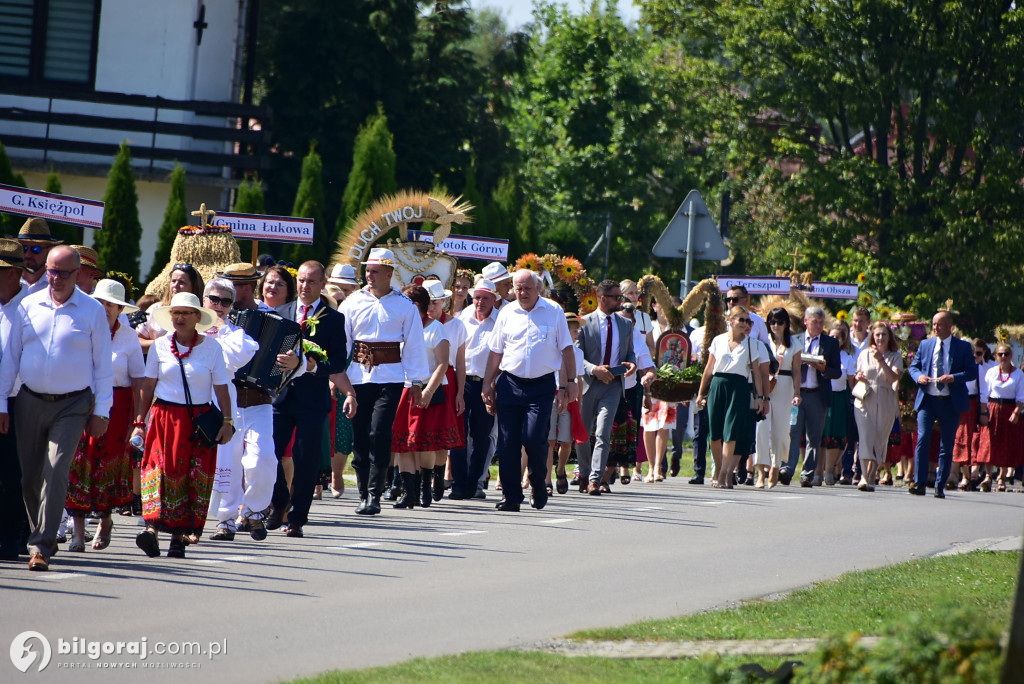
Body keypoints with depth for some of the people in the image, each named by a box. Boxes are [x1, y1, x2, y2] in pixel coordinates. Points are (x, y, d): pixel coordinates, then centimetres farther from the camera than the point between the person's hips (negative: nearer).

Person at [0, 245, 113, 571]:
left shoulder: (92, 311, 0)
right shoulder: (28, 307, 6)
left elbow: (103, 364, 4)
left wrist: (101, 411, 0)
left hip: (72, 405, -3)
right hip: (31, 402, 3)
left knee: (56, 474, -14)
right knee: (30, 477, 6)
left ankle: (42, 547, -14)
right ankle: (40, 534, 25)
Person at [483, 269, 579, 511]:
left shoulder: (554, 312, 3)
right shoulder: (507, 314, 8)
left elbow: (566, 349, 6)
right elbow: (495, 352, 13)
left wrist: (570, 381, 1)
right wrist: (487, 384, 8)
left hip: (542, 385, -3)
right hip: (510, 383, 3)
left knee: (534, 439, -13)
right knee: (508, 442, -1)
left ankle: (539, 487, 13)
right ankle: (511, 496, 7)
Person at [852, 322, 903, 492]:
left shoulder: (895, 356, 4)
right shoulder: (865, 354, 11)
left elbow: (895, 377, -11)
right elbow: (857, 375, 21)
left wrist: (881, 360, -20)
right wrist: (858, 377, -2)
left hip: (885, 403, -1)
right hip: (865, 401, 1)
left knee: (879, 441, 2)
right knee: (866, 437, -13)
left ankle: (871, 477, 12)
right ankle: (865, 477, -19)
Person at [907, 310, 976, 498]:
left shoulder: (963, 347, 2)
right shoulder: (925, 345, 11)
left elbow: (973, 372, -2)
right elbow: (913, 366, 16)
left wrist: (953, 377, -18)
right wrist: (919, 376, -7)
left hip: (950, 402, -1)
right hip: (927, 399, 1)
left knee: (946, 446, 3)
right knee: (922, 439, -13)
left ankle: (940, 486, 11)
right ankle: (920, 484, -12)